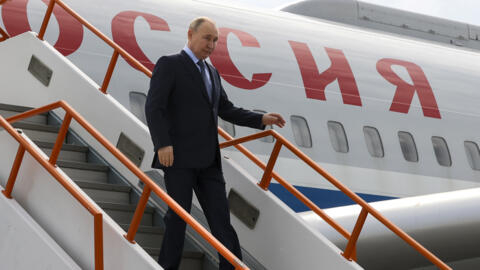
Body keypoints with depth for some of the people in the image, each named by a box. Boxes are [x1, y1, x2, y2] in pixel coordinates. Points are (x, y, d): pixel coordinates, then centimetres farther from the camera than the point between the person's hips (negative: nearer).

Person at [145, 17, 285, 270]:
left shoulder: (211, 72, 20)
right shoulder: (169, 64, -3)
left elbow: (227, 110, 24)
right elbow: (154, 107, -12)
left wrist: (261, 119, 12)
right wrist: (162, 144, -21)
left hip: (207, 160, 7)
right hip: (179, 156, -7)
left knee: (220, 216, 2)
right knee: (178, 215, -3)